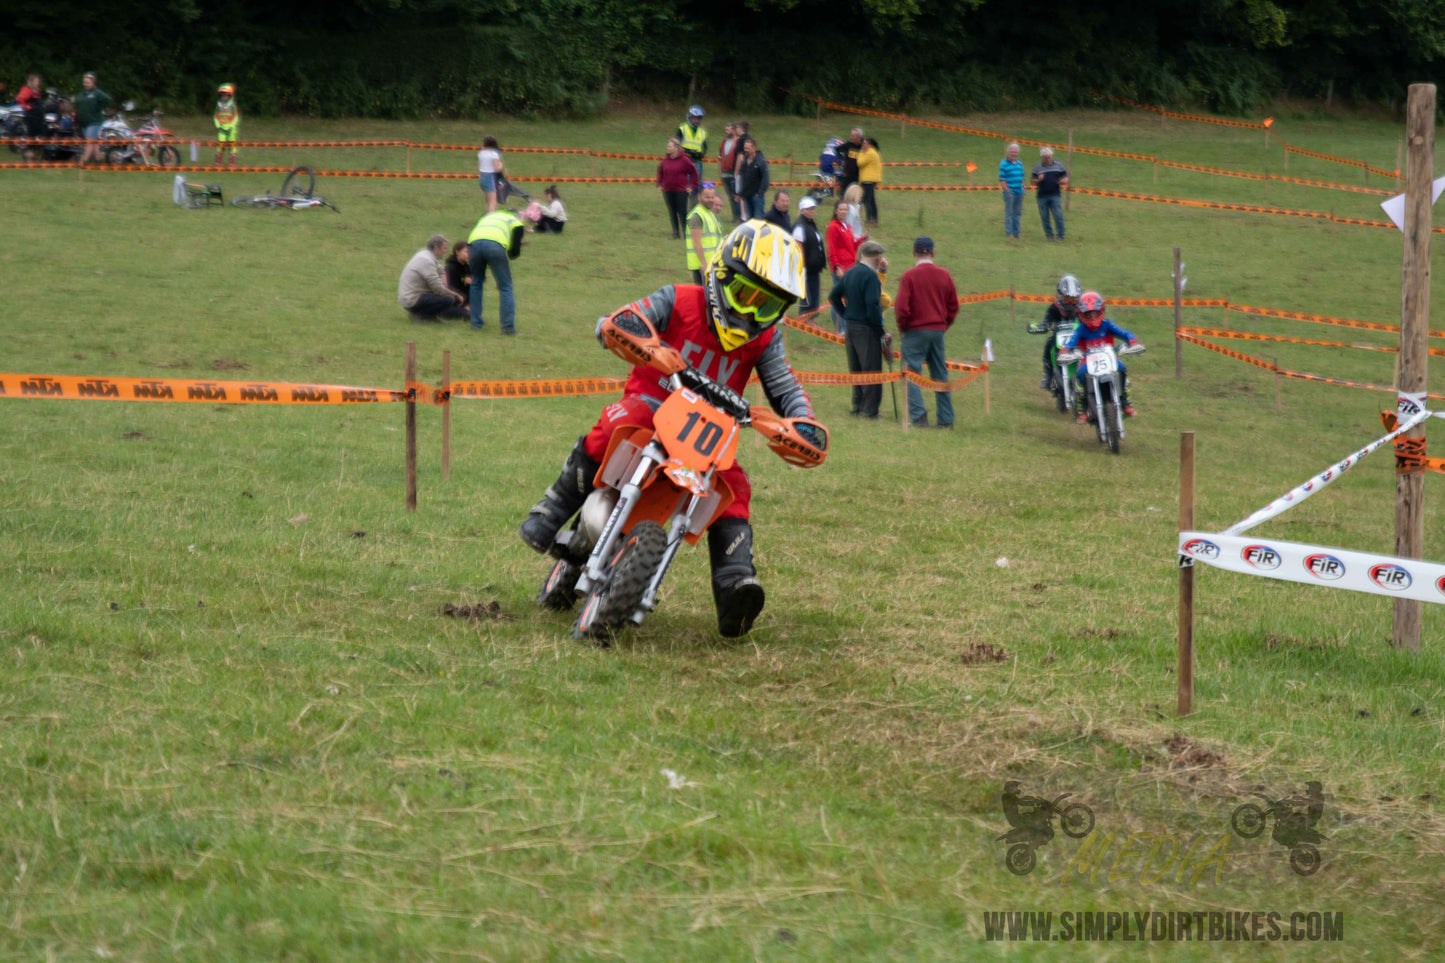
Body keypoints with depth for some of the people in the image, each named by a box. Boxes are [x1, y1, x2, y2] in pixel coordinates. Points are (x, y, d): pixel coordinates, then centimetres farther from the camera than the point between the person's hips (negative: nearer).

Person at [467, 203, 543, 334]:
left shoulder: (488, 215, 40)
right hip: (496, 245, -4)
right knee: (506, 287, 9)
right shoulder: (517, 223, 25)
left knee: (476, 283, 24)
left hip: (473, 243, 4)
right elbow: (515, 252, 13)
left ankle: (476, 323, 22)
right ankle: (508, 326, 4)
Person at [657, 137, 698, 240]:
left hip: (681, 191, -4)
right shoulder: (665, 160, 5)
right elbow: (660, 172, 22)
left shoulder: (684, 160, -7)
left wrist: (691, 186, -2)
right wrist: (659, 184, 14)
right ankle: (676, 234, 14)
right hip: (667, 191, 4)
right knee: (672, 213, 7)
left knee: (682, 213, -1)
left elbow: (694, 172, 0)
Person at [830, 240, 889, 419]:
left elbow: (833, 296, 15)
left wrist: (845, 314, 15)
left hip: (850, 325, 8)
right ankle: (869, 409, -3)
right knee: (871, 369, -3)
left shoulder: (850, 273, 9)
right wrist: (881, 331, -15)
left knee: (856, 369, 16)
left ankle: (858, 406, 22)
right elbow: (872, 305, -22)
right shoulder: (870, 276, -17)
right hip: (867, 329, -8)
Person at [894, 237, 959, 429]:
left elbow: (901, 307, -14)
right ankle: (946, 418, 14)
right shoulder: (944, 275, 4)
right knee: (940, 374, 12)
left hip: (916, 330, -5)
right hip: (938, 331, 5)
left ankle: (918, 416, -13)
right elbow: (953, 306, 9)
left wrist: (902, 327, 2)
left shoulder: (910, 275, -11)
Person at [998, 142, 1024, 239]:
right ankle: (1008, 233, -1)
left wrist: (1023, 188, 11)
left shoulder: (1019, 163, 14)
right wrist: (1007, 190, -15)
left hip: (1019, 192, 6)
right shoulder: (1004, 164, -6)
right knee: (1009, 213, -4)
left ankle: (1016, 232, 17)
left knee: (1017, 213, 10)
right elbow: (1002, 180, -10)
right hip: (1009, 192, -6)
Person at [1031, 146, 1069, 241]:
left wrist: (1064, 181, -11)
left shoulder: (1058, 165, 8)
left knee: (1058, 215, -7)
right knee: (1044, 217, 4)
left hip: (1055, 195, -1)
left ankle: (1060, 236, -3)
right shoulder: (1037, 167, 7)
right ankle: (1049, 235, 14)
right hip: (1042, 196, 1)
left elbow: (1065, 177, 13)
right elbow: (1033, 182, 8)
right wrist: (1038, 180, -14)